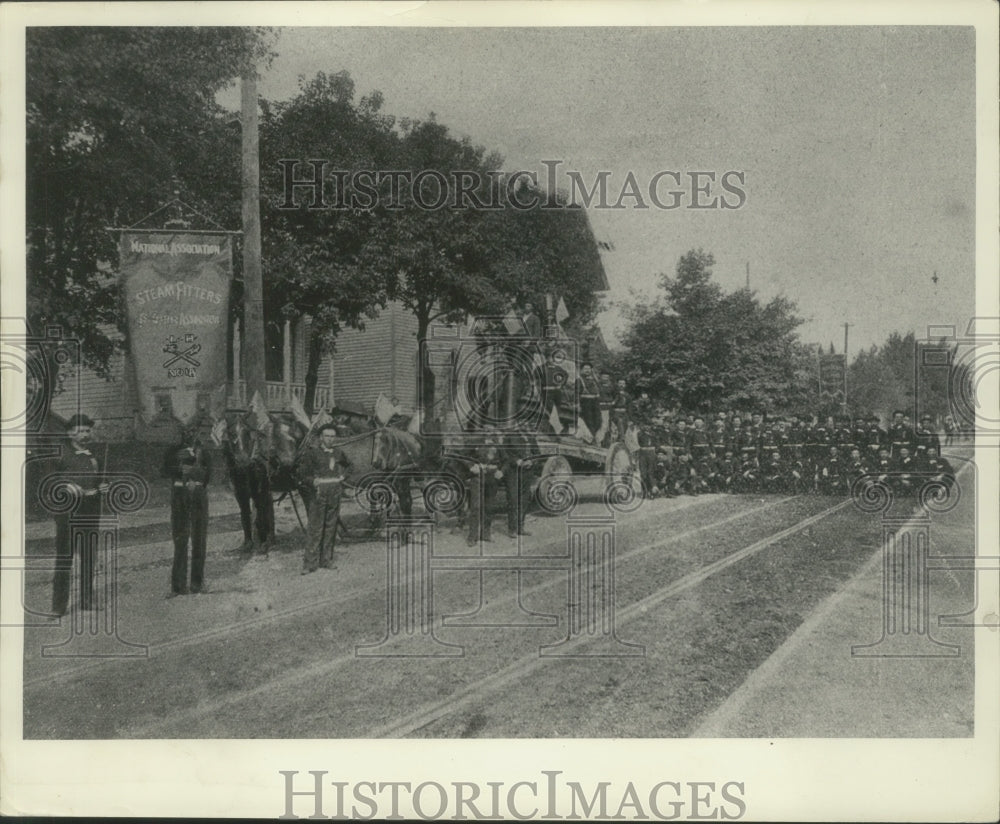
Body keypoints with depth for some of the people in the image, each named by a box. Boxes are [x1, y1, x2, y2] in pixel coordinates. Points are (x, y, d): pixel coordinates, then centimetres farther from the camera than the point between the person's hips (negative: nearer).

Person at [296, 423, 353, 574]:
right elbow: (303, 473, -1)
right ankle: (310, 563, -3)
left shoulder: (339, 453, 11)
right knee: (315, 529, -7)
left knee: (331, 528, 8)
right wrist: (313, 481, -14)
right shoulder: (312, 452, -3)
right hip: (318, 494, -5)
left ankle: (326, 560, 18)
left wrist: (344, 476, 12)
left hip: (335, 495, 5)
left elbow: (349, 466, 29)